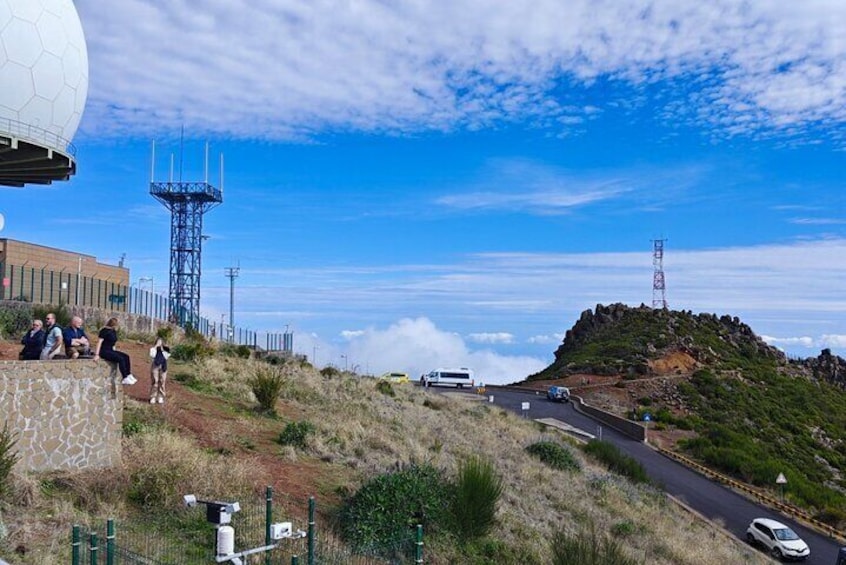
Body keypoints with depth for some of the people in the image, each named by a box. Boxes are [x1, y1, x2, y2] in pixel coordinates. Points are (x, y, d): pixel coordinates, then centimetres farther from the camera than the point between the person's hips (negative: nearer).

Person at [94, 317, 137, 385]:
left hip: (110, 350, 9)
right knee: (120, 359, -26)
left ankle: (129, 375, -13)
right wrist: (97, 354, -23)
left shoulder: (114, 331, 13)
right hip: (104, 351, -9)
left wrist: (115, 351, 12)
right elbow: (99, 342, -17)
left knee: (126, 356, -10)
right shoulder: (105, 330, -13)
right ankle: (125, 379, -24)